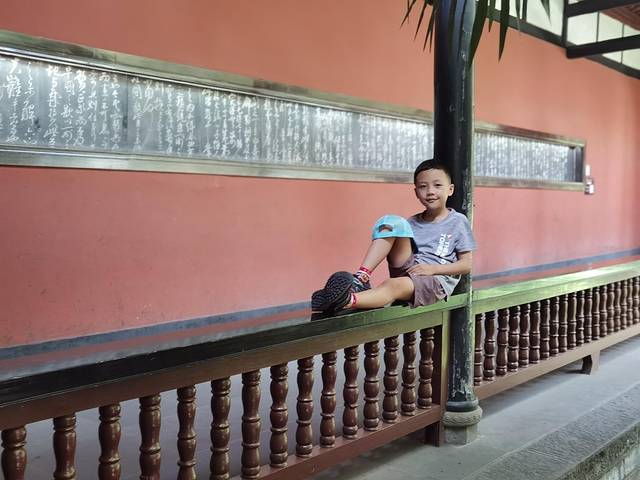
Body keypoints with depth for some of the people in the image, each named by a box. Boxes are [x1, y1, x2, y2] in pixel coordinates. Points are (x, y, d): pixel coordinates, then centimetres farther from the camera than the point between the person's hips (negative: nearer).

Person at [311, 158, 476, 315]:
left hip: (436, 278, -4)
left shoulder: (458, 221, 6)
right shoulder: (412, 223, 19)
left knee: (394, 285, -39)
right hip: (409, 269, 4)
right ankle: (360, 278, -31)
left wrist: (433, 268, -12)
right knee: (392, 222, -17)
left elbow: (466, 264, 3)